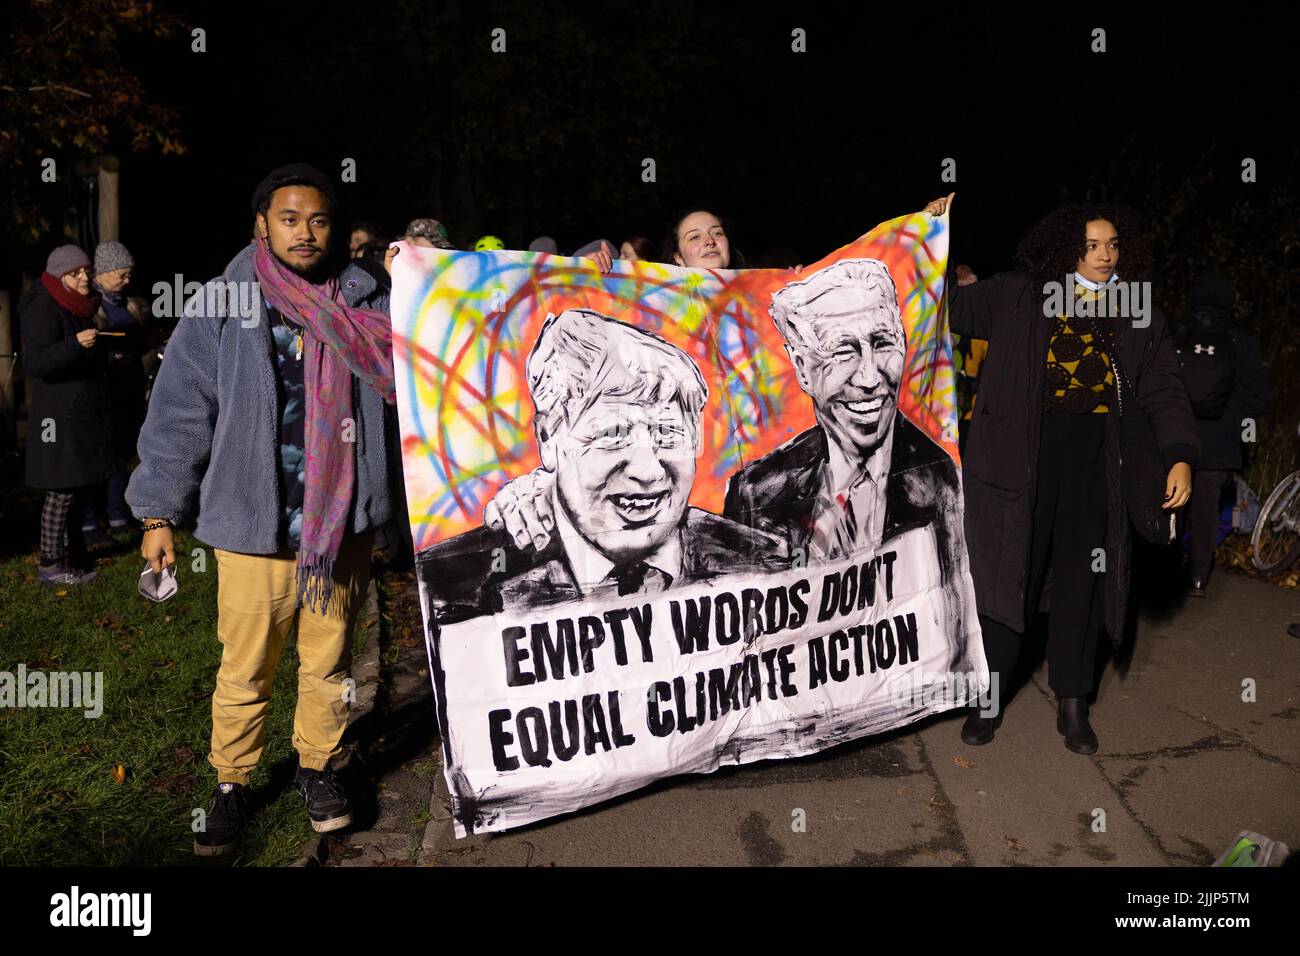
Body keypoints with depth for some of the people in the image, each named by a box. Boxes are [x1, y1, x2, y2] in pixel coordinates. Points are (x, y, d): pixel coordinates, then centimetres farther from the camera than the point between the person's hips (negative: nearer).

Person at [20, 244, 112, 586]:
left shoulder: (80, 308, 14)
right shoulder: (44, 309, -15)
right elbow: (34, 362, -27)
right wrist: (75, 344, -37)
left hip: (83, 412, 10)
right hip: (60, 414, -9)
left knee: (83, 484, 14)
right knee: (63, 488, -7)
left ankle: (70, 555, 26)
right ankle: (50, 565, 1)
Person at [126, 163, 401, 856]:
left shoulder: (365, 306, 5)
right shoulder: (222, 310, -1)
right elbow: (180, 411, 1)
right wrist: (158, 512, 1)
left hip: (342, 524, 2)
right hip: (253, 527, -1)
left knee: (329, 662, 13)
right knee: (245, 669, 8)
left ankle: (317, 767, 34)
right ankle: (231, 783, 29)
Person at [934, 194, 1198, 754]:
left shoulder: (1139, 315, 10)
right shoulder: (1019, 295, 4)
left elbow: (1163, 391, 8)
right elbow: (951, 307, 8)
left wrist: (1179, 456, -6)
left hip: (1096, 459, 2)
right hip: (1021, 454, -2)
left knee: (1082, 577, 7)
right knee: (1011, 572, 3)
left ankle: (1072, 704, 22)